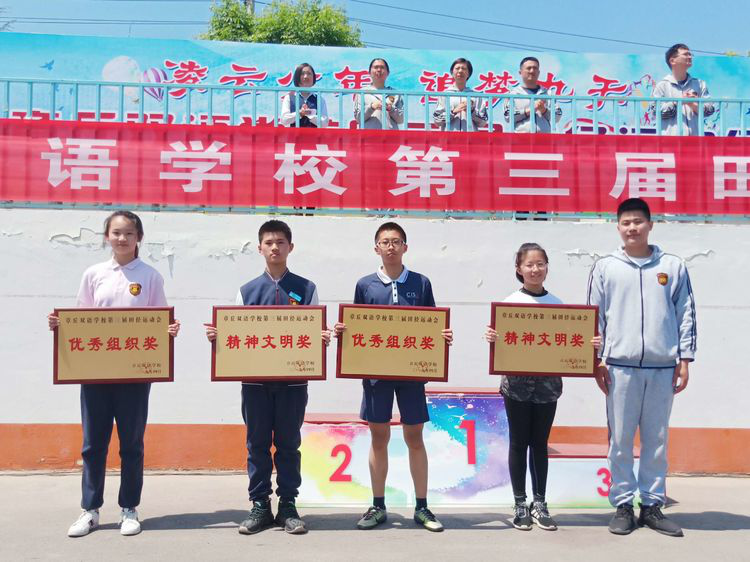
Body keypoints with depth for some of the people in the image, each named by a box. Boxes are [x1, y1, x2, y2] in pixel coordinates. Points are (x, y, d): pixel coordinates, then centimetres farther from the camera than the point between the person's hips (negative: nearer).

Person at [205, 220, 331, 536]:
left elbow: (316, 332, 4)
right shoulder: (247, 291, 8)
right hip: (255, 379, 1)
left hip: (293, 379, -1)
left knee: (289, 444, 6)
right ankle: (259, 506, 17)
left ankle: (288, 506, 16)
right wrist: (216, 336, -11)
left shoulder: (306, 289, 5)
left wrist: (323, 339, -18)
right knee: (257, 444, 7)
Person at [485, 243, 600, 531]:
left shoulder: (557, 303, 7)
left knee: (540, 443, 11)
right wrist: (492, 339, -23)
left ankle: (539, 504, 20)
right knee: (519, 443, 6)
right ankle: (520, 504, 16)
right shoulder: (510, 302, -2)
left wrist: (589, 344, -8)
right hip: (517, 383, -2)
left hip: (548, 383, 2)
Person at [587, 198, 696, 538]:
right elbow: (594, 316, 5)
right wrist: (596, 360, -1)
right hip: (620, 366, -1)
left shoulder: (673, 267, 9)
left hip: (663, 368, 1)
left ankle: (652, 506, 17)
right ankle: (623, 506, 12)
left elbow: (686, 315, 8)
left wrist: (684, 359, 2)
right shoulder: (605, 268, 7)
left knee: (657, 440, 7)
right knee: (620, 440, 2)